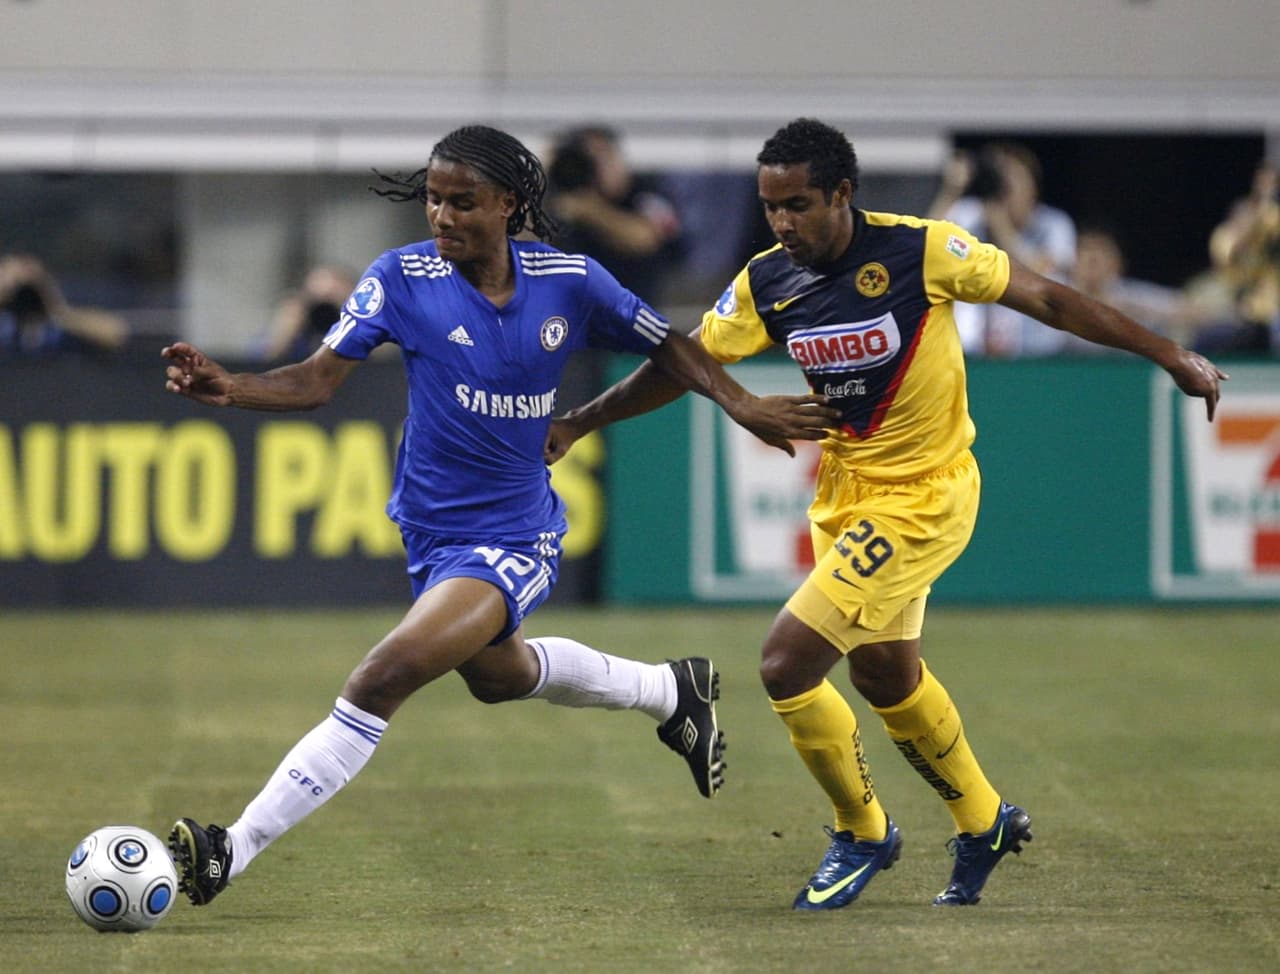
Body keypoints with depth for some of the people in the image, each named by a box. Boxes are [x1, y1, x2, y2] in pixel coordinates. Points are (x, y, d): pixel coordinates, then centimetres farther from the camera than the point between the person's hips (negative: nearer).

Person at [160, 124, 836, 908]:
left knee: (383, 678, -22)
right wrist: (229, 388, -35)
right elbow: (317, 380, -18)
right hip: (434, 528, 5)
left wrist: (741, 404, -7)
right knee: (495, 673, 32)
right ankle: (672, 691, 58)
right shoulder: (403, 278, -12)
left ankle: (235, 851, -19)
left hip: (515, 540, -5)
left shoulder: (569, 281, -11)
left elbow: (666, 346, 5)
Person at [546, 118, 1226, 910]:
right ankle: (984, 822, 46)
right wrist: (579, 422, -1)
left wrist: (1171, 356, -8)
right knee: (887, 678, 21)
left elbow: (1045, 299, -12)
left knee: (788, 665, -14)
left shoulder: (920, 251, -20)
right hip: (845, 496, 6)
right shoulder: (767, 283, -6)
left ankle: (863, 834, 9)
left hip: (922, 498, -6)